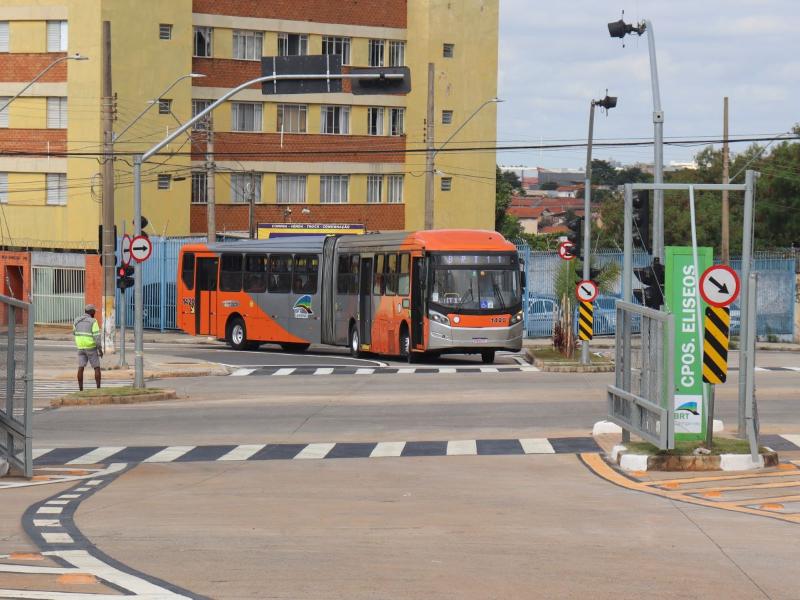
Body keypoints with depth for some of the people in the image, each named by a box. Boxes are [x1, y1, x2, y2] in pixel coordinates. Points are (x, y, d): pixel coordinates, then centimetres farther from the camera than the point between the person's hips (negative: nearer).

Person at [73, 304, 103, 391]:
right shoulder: (93, 322, -14)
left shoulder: (77, 320, 1)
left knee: (80, 368, 3)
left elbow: (75, 332, 18)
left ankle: (81, 390, 0)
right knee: (97, 368, 6)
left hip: (81, 347, 4)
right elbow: (97, 337, -18)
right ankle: (98, 389, 3)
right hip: (91, 348, -4)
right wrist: (100, 350, -11)